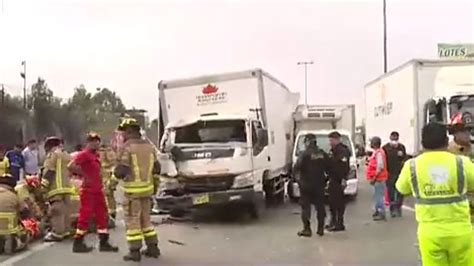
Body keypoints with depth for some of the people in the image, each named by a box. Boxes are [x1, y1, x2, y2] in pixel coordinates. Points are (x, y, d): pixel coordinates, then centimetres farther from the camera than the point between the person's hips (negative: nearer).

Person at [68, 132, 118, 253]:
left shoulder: (95, 155, 15)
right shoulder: (84, 154, -12)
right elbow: (71, 166, -24)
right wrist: (84, 176, -18)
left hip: (98, 190, 9)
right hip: (88, 191, -9)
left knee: (102, 216, 11)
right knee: (85, 216, -3)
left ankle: (104, 243, 17)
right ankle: (78, 244, 7)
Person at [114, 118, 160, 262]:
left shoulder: (127, 147, -13)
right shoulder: (149, 146, 7)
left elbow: (121, 171, -17)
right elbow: (156, 168, 11)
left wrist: (116, 172, 6)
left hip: (132, 189, -6)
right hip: (146, 188, 6)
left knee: (132, 220, 2)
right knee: (145, 219, 17)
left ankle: (135, 251, 4)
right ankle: (153, 248, 18)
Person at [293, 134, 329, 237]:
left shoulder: (305, 154, -14)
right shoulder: (323, 154, 2)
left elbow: (296, 168, -20)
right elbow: (328, 167, 7)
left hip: (306, 184, -5)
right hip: (319, 184, 5)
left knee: (306, 206, 2)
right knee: (320, 206, 12)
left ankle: (307, 229, -1)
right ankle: (320, 229, 16)